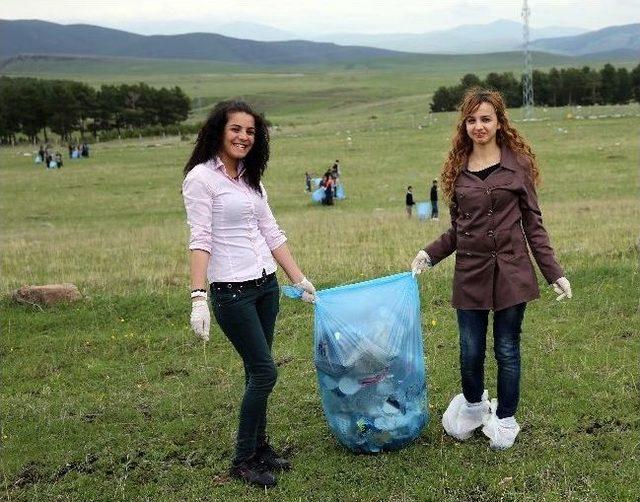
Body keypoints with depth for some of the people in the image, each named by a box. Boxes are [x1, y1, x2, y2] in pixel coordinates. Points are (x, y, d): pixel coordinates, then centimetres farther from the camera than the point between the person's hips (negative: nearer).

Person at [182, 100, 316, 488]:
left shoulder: (250, 178, 13)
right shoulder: (202, 176, -9)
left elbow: (272, 234, 16)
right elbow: (200, 239, -16)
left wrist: (299, 279, 15)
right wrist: (199, 297, -23)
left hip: (266, 285, 7)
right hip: (232, 290, -7)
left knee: (258, 371, 12)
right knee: (265, 371, -7)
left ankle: (259, 447, 25)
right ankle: (244, 460, 8)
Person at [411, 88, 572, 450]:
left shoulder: (518, 164, -1)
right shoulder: (458, 168, 7)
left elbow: (533, 223, 1)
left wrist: (555, 272, -4)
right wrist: (430, 254, -1)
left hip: (510, 272, -2)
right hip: (470, 272, 2)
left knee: (507, 351, 7)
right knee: (471, 352, 7)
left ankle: (505, 419, 27)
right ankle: (473, 406, 36)